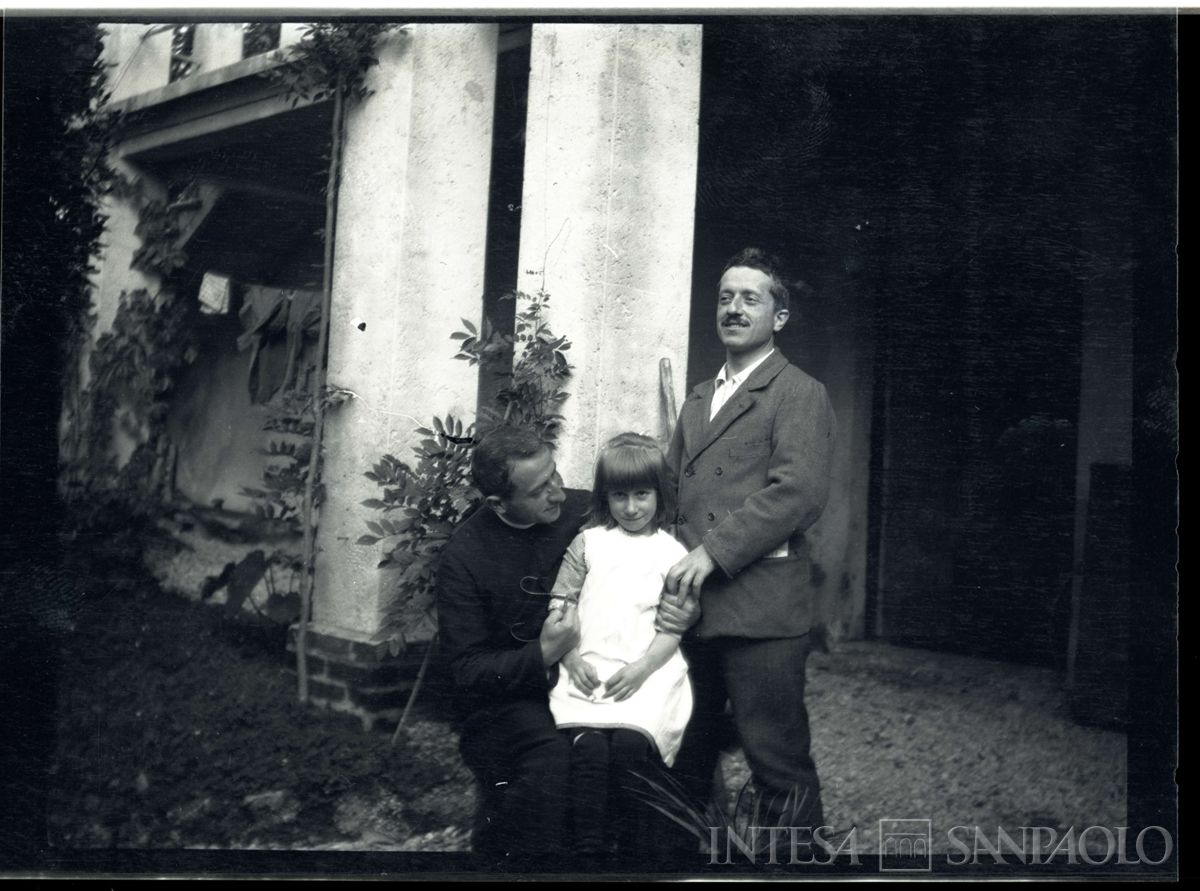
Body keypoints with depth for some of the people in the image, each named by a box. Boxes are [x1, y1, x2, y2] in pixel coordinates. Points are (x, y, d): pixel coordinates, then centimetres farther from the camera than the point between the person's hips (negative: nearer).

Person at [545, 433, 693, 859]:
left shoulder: (672, 553, 8)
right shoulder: (588, 542, 13)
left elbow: (671, 629, 3)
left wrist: (641, 670, -11)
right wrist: (572, 657, -5)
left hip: (647, 672, -1)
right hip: (588, 670, 1)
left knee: (630, 744, -26)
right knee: (588, 745, -25)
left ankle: (633, 852, -10)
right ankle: (588, 848, -14)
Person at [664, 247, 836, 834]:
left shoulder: (799, 394, -4)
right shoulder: (697, 400, 21)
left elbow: (798, 492, -16)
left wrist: (713, 551, -20)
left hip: (758, 608, -7)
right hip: (689, 604, 7)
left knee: (779, 766, 0)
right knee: (682, 758, 17)